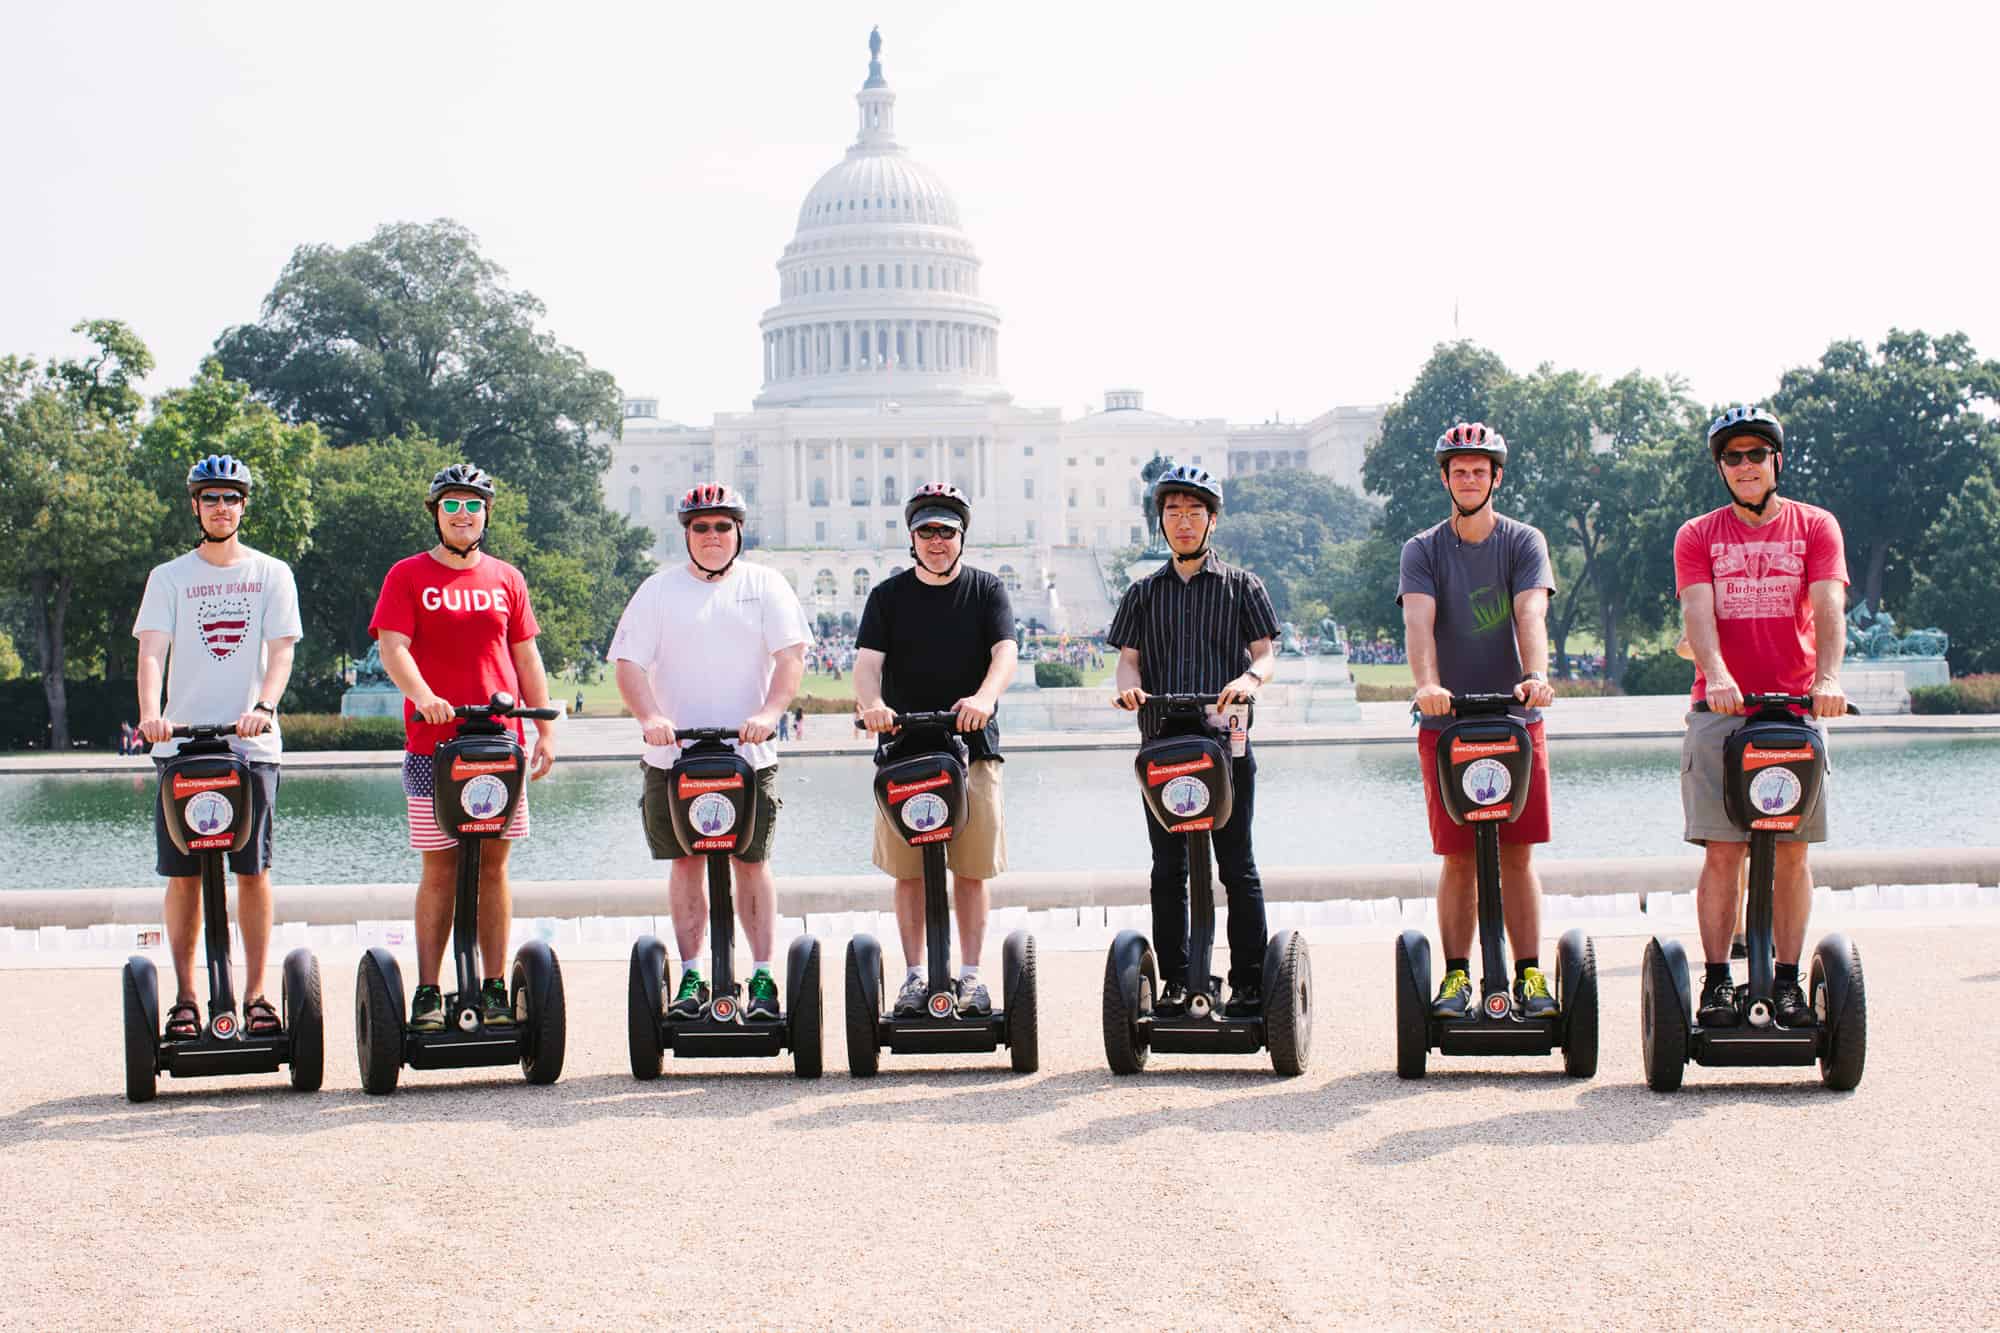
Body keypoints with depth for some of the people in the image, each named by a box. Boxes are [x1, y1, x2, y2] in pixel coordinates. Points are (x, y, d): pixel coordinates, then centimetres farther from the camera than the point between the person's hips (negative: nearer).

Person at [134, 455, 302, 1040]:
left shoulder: (271, 574, 8)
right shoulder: (169, 577, 8)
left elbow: (281, 651, -2)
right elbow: (152, 651, -4)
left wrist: (263, 707, -21)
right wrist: (150, 713, -23)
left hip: (252, 744, 0)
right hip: (182, 742, 1)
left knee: (253, 871, -2)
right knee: (184, 875, 1)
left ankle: (255, 995, 5)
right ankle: (184, 998, 7)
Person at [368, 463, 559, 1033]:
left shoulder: (506, 579, 13)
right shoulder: (408, 576, 4)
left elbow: (526, 657, 15)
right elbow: (392, 648, -7)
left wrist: (546, 729, 8)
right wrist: (423, 696, -25)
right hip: (433, 745, -2)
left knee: (493, 865, 3)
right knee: (439, 869, -1)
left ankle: (494, 988, 8)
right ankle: (428, 992, 3)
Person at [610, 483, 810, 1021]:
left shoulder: (764, 585, 7)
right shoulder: (658, 591, 8)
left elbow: (790, 657, -3)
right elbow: (629, 663, 1)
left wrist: (768, 714, -19)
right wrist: (651, 717, -17)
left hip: (749, 752, -1)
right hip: (673, 753, 1)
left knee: (752, 863, -1)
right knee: (686, 861, 2)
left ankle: (763, 975, 5)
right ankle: (691, 976, 7)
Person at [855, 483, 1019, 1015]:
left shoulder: (986, 590, 7)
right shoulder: (889, 595, 9)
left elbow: (1005, 652, -7)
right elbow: (868, 660, -2)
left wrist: (984, 697, -28)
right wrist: (871, 702, -24)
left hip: (972, 745, -1)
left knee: (972, 869, 0)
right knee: (909, 870, 1)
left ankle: (970, 974, 8)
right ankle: (915, 975, 9)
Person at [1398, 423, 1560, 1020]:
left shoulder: (1524, 542, 4)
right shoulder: (1422, 550, 5)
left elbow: (1531, 615, -13)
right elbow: (1418, 620, -12)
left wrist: (1536, 676, -31)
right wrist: (1426, 684, -30)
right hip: (1446, 720, 0)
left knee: (1517, 853, -1)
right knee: (1458, 857, 1)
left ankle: (1529, 974, 3)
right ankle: (1456, 976, 5)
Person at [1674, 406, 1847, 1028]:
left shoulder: (1815, 527, 9)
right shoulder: (1698, 536, 9)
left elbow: (1828, 608, -6)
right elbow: (1698, 612, -6)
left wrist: (1828, 677, -24)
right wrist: (1716, 675, -26)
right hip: (1720, 708, 0)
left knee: (1791, 852, -1)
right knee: (1722, 852, -6)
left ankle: (1787, 981, 5)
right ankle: (1717, 980, -2)